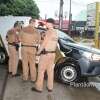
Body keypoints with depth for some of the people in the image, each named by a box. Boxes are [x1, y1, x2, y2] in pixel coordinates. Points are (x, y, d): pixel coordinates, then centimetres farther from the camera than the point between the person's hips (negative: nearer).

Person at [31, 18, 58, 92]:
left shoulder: (49, 32, -17)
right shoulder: (56, 33, 9)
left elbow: (43, 44, -15)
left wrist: (38, 52, -5)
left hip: (45, 54, -8)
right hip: (52, 54, 8)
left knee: (41, 71, 2)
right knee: (50, 71, 13)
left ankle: (39, 87, 9)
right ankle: (50, 87, 21)